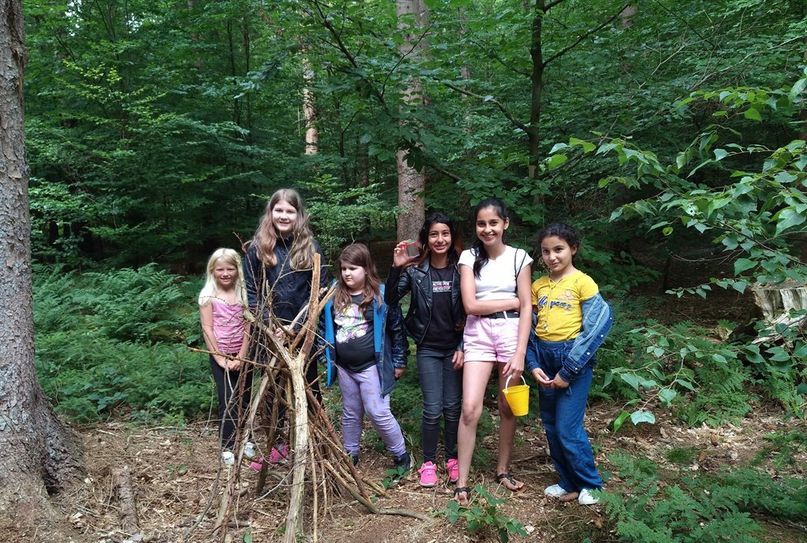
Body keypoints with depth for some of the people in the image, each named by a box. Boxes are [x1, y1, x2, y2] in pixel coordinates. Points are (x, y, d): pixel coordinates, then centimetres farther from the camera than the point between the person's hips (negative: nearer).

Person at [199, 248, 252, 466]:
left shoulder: (243, 293, 0)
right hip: (220, 356, -2)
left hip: (242, 355, 2)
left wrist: (241, 356, -10)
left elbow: (248, 328, -2)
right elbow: (207, 329, -9)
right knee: (227, 401, -2)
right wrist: (220, 358, -12)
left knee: (244, 399, 10)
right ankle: (227, 446, 9)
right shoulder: (208, 295, -6)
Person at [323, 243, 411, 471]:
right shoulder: (334, 295, 0)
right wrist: (327, 357, 12)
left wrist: (399, 362, -4)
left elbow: (397, 329, -6)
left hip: (371, 366, -5)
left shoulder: (380, 295, -12)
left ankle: (401, 455, 15)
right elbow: (327, 327, 12)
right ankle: (350, 455, 34)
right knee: (350, 413, 18)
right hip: (344, 367, 5)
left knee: (378, 412, -3)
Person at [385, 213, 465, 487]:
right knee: (432, 409, 0)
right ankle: (428, 462, 19)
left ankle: (452, 459, 28)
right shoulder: (415, 269, -5)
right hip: (428, 349, -1)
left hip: (455, 348, 1)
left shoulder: (460, 269, -4)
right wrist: (396, 268, -22)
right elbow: (390, 300, -9)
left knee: (453, 407, 9)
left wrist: (463, 347, -4)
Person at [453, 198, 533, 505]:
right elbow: (471, 305, -7)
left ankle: (503, 470, 30)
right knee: (470, 409, -9)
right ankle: (462, 482, 4)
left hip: (512, 334, 1)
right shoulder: (469, 257, 2)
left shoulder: (518, 257, 1)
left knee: (508, 407, 9)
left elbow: (526, 308, -2)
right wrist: (512, 301, -5)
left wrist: (520, 353, -9)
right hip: (478, 335, 0)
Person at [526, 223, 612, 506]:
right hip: (544, 361, 6)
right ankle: (569, 483, 31)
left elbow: (597, 325, -14)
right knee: (551, 427, 13)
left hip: (573, 359, -6)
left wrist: (568, 371, -15)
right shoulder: (538, 286, 8)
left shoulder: (582, 282, -8)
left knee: (568, 429, -4)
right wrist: (533, 365, -4)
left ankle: (591, 484, 20)